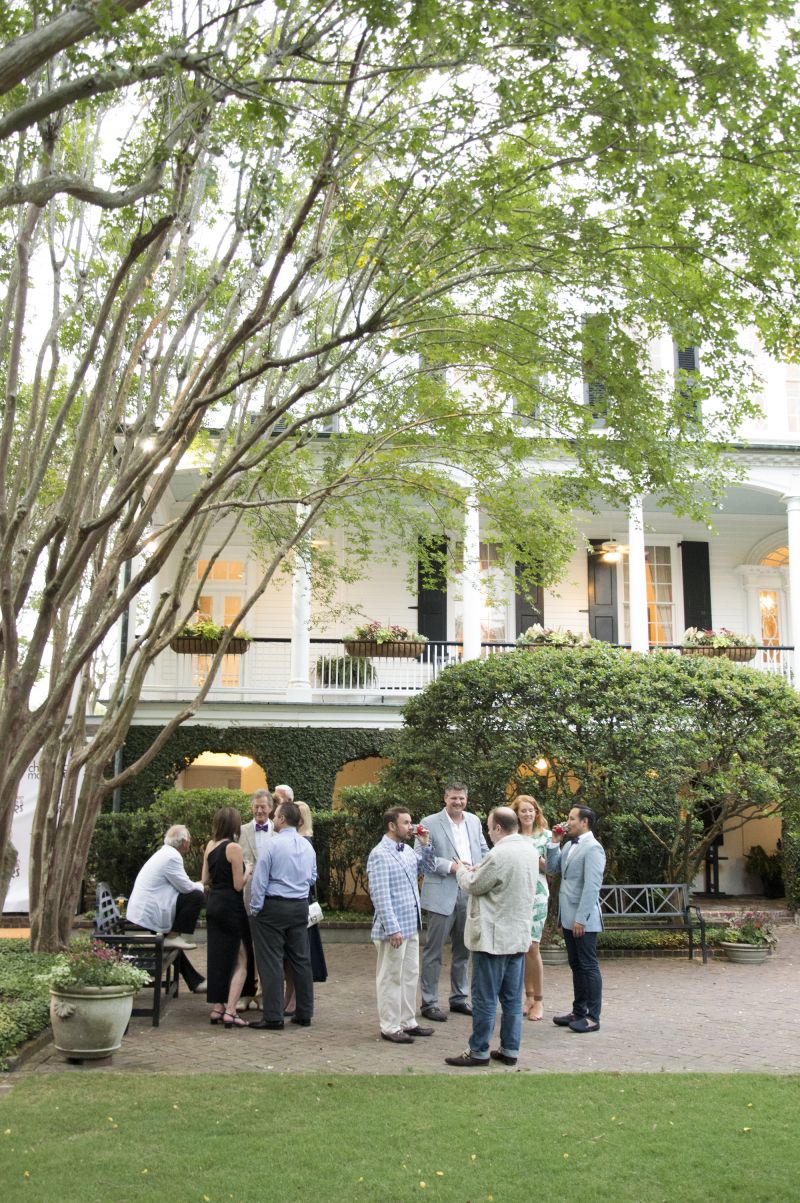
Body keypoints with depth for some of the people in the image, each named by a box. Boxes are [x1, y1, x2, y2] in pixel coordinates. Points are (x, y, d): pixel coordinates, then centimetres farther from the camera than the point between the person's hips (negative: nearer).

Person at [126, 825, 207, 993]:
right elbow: (186, 887, -14)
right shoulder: (172, 857, -16)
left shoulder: (163, 854, 17)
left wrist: (196, 885, 15)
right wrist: (200, 886, 5)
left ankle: (195, 982, 30)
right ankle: (174, 936, -7)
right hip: (148, 914, -11)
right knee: (197, 896, -16)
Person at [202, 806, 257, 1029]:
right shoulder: (234, 848, -16)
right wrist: (247, 871, 3)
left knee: (218, 958, 15)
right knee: (241, 960, 1)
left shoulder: (210, 845, 6)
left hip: (213, 904, 7)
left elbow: (206, 880, 12)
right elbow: (238, 885, -14)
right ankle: (230, 1011, -6)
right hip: (231, 907, -7)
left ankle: (217, 1008, 19)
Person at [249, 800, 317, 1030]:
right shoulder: (307, 846, 6)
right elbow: (313, 878, 17)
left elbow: (260, 880, -12)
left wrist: (255, 908, -4)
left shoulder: (272, 845, -13)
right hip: (300, 907, 6)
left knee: (271, 961, -2)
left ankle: (273, 1017, -2)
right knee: (301, 959, 11)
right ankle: (304, 1013, 16)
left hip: (273, 907, -6)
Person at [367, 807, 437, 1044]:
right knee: (391, 978, 2)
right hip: (393, 928, -8)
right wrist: (392, 928, -22)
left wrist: (424, 844, 7)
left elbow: (427, 867, 23)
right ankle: (390, 1027, 10)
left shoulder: (407, 850, 8)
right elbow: (380, 895, -20)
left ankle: (407, 1022, 26)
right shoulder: (380, 855, -17)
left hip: (411, 926, 9)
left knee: (410, 975, 16)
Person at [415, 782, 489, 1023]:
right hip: (442, 895, -5)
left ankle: (459, 998, 25)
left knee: (463, 950, 14)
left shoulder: (474, 821, 10)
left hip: (469, 894, 6)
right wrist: (450, 866, -19)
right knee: (434, 951, 0)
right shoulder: (430, 823, -6)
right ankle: (429, 1003, 8)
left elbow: (483, 850, 17)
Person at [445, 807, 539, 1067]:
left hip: (493, 937, -8)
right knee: (512, 998, 12)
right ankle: (510, 1050, 17)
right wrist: (480, 871, 10)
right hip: (519, 935, 8)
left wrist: (463, 870, 7)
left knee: (485, 998, 2)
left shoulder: (499, 855, -22)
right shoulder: (530, 849, 6)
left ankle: (479, 1051, 9)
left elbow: (473, 886, -12)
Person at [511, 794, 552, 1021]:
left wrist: (535, 858, -15)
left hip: (536, 894, -3)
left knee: (532, 946, -6)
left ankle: (539, 1000, 5)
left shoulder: (545, 835, 1)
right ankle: (529, 997, 17)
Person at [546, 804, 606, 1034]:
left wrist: (581, 919, -22)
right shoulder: (569, 845, 12)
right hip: (568, 917, 9)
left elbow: (591, 887, -20)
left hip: (583, 919, -9)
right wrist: (554, 842, 4)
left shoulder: (593, 848, -15)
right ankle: (579, 1011, 23)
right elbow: (553, 868, 13)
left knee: (588, 966, -2)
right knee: (576, 965, 15)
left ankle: (593, 1017, 4)